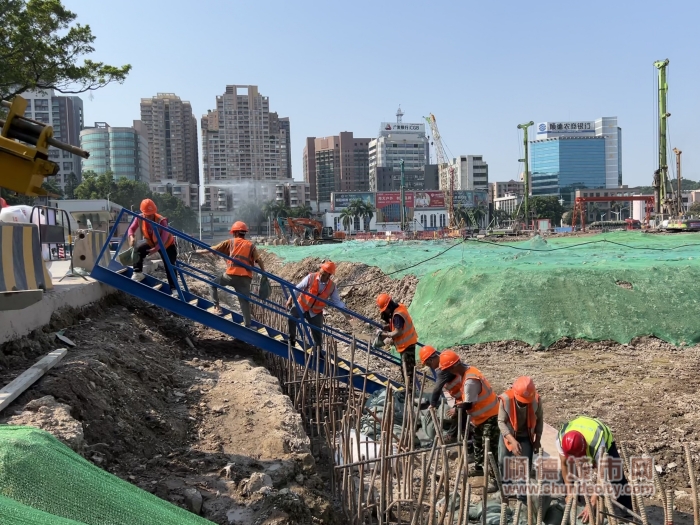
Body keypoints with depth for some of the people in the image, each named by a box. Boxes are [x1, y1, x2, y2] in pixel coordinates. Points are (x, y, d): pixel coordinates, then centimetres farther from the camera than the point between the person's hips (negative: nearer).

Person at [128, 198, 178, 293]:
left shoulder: (161, 221, -38)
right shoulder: (139, 218, -23)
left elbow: (164, 238, -44)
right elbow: (131, 229, -15)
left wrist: (156, 249, -57)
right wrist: (131, 237, -38)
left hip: (167, 244, -5)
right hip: (151, 242, 5)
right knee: (138, 249, -14)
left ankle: (173, 288, -3)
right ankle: (138, 273, -2)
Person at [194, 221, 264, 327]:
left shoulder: (230, 242, 11)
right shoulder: (251, 245, 15)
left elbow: (211, 250, 13)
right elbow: (259, 261, 3)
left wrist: (197, 252, 24)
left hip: (231, 274, -2)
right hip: (246, 277, 2)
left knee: (213, 284, 23)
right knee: (245, 301, 3)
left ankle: (216, 307, 13)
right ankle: (247, 325, -2)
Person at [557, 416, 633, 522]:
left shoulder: (598, 445, -48)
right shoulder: (561, 437, -38)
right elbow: (564, 464, -24)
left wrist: (592, 504, -45)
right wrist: (569, 489, -23)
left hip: (605, 441, -3)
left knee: (617, 478, -9)